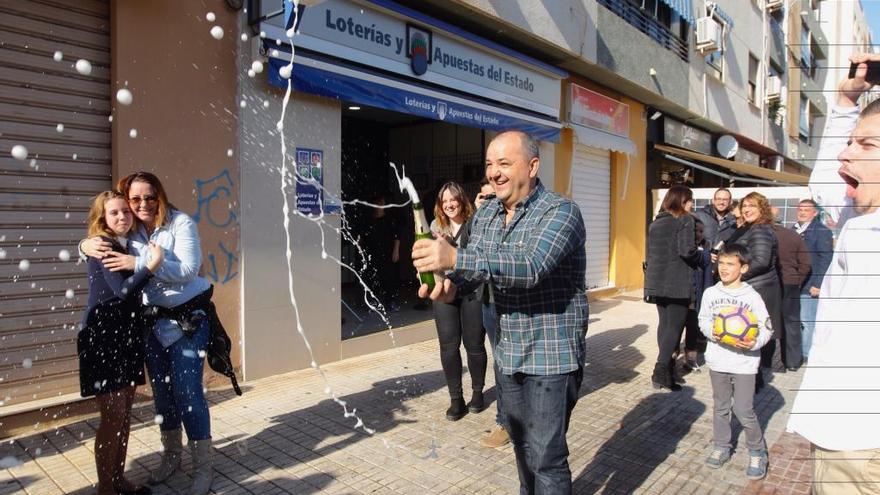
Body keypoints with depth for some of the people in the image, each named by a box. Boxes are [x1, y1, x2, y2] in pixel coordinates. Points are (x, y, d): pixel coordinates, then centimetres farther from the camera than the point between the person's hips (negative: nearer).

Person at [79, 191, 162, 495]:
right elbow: (122, 290, -22)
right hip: (103, 337, -8)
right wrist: (153, 264, -24)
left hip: (127, 336, 8)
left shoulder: (128, 245, 12)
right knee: (112, 416, -2)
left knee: (125, 414, 13)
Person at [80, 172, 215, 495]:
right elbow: (96, 246, 11)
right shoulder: (128, 230, 1)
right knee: (162, 390, 16)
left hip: (188, 318, -5)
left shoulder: (181, 223, -14)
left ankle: (203, 467, 9)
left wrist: (140, 263, -31)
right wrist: (87, 245, -13)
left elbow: (187, 270, -23)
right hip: (152, 320, 5)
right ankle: (171, 456, 36)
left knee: (188, 392, -6)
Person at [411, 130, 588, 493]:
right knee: (522, 445, 22)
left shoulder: (560, 212, -17)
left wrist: (455, 259, -41)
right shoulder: (484, 214, 5)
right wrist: (451, 281, -19)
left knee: (547, 456, 0)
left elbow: (531, 267, -33)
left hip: (552, 355, -7)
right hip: (509, 353, 7)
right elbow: (474, 264, 6)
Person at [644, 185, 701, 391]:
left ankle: (667, 367, 20)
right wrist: (699, 258, 2)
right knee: (675, 326, -3)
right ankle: (661, 372, -9)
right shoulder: (685, 220, -7)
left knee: (664, 324, 15)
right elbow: (687, 251, -17)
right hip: (678, 283, -7)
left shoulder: (655, 223, 14)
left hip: (656, 281, 7)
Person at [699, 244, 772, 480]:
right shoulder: (711, 293, -1)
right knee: (720, 407, 16)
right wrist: (712, 332, -16)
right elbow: (703, 320, 4)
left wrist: (754, 342, -24)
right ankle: (721, 447, 32)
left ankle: (758, 453, 19)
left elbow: (765, 328, -7)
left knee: (744, 410, -2)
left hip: (744, 362, -3)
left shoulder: (752, 297, -10)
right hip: (718, 360, 3)